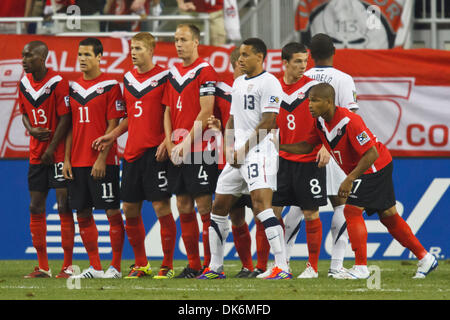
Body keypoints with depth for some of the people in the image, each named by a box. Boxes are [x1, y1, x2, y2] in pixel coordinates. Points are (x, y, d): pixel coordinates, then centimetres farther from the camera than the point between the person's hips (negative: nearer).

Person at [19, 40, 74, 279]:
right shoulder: (24, 83, 8)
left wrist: (52, 148, -13)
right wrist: (31, 129, -3)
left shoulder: (57, 83, -13)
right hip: (36, 155, 7)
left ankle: (67, 266, -2)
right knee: (36, 208, 7)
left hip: (58, 154, -7)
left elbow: (65, 118, -12)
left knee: (64, 207, -6)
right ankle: (42, 266, 14)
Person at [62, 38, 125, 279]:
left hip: (103, 162, -6)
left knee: (112, 212, -3)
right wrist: (67, 159, 7)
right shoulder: (74, 87, 12)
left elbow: (113, 125, -8)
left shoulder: (110, 86, -4)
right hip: (78, 161, 6)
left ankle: (115, 267, 1)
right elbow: (70, 125, 15)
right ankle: (95, 267, 14)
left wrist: (102, 158, -14)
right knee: (83, 214, 6)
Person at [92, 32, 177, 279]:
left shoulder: (164, 77, -4)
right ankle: (141, 264, 18)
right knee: (130, 209, 7)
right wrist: (112, 135, 13)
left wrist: (166, 143, -16)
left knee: (161, 206, -7)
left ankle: (168, 265, 0)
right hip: (132, 152, 7)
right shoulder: (128, 79, 15)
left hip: (155, 152, -7)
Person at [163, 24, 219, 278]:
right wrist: (170, 144, 4)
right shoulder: (173, 73, 15)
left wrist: (187, 142, -14)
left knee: (204, 205, -6)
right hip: (177, 152, 7)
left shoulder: (205, 71, -7)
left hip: (199, 150, -7)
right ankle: (193, 265, 13)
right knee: (184, 207, 8)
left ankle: (210, 264, -3)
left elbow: (206, 112, -12)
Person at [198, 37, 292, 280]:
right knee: (219, 208, 11)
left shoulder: (268, 83, -8)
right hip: (237, 155, 9)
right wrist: (229, 148, 8)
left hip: (258, 151, -9)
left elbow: (266, 124, -14)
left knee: (261, 206, -21)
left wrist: (243, 150, -14)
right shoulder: (239, 83, 19)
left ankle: (282, 267, -24)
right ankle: (215, 267, 22)